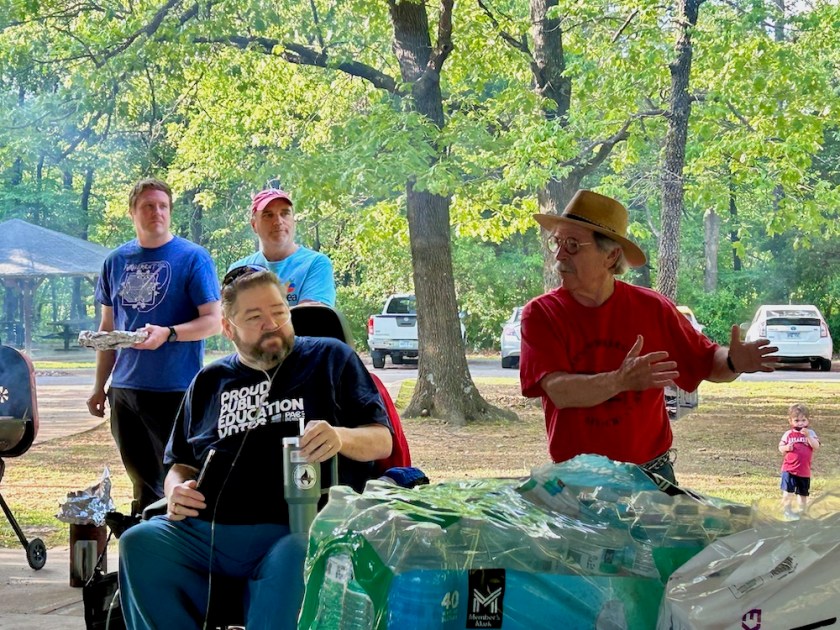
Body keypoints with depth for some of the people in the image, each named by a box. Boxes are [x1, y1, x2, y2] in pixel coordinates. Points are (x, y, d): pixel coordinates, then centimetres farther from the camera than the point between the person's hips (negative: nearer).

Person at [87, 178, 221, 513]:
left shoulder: (193, 258, -4)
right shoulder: (117, 261, 11)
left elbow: (213, 321, -8)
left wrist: (168, 334, -25)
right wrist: (100, 385, 16)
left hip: (175, 389, -5)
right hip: (125, 388, 5)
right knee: (143, 481, 11)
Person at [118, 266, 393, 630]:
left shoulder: (329, 358, 15)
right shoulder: (210, 381, 25)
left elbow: (382, 441, 9)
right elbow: (181, 462, 31)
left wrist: (342, 437, -14)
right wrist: (177, 490, 6)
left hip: (298, 531, -4)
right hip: (205, 529, 4)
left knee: (296, 559, -40)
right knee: (140, 543, -26)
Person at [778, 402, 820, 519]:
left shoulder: (810, 433, -1)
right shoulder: (788, 434, -1)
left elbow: (816, 446, -15)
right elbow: (780, 448, 5)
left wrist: (808, 435, -27)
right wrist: (786, 448, -18)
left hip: (804, 470, 2)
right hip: (789, 469, -2)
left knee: (803, 493, 15)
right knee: (788, 492, -11)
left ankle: (802, 510, 31)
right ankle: (787, 510, 4)